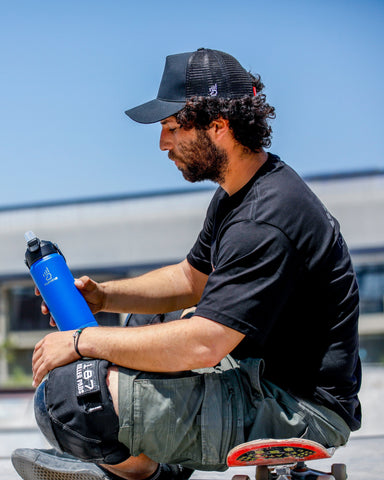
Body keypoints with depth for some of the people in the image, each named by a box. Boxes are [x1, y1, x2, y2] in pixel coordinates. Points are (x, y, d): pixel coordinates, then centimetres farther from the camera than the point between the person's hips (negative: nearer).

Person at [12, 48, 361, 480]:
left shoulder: (266, 221, -25)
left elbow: (203, 344, -30)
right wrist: (102, 296, 7)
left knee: (66, 395, -22)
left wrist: (83, 342, -18)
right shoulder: (236, 192, 9)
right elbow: (191, 280, 22)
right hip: (257, 371, 11)